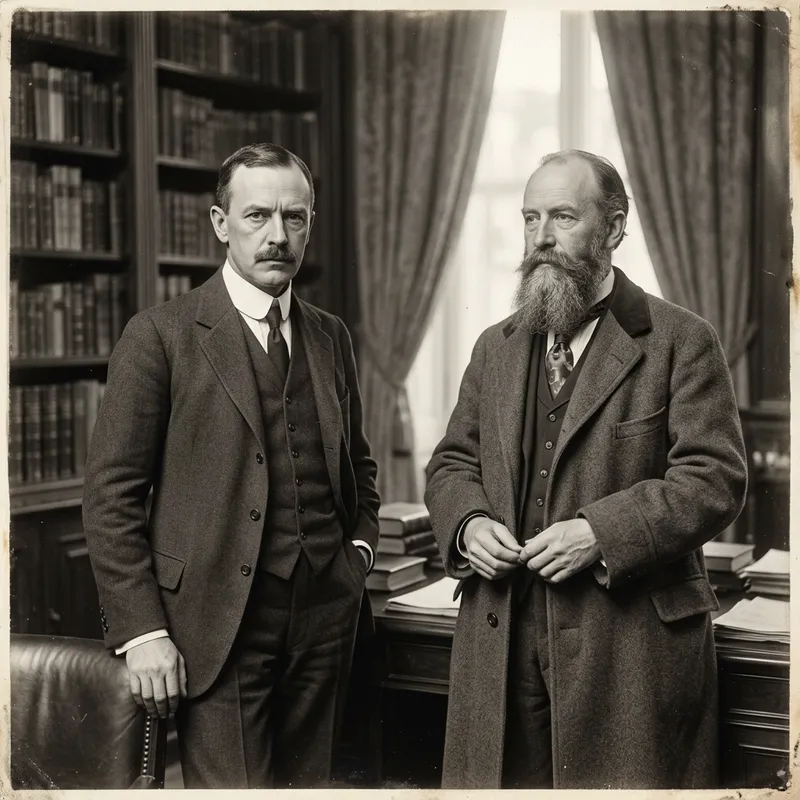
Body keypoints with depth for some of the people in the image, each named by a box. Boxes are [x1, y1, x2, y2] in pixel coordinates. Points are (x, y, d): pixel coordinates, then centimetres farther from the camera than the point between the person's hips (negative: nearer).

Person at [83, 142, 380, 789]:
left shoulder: (331, 337, 11)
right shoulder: (162, 335, -5)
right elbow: (112, 494, -7)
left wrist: (360, 545, 8)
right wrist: (141, 631, -12)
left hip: (327, 616, 5)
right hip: (218, 624, -5)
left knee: (308, 785, 13)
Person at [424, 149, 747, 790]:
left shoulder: (681, 342, -3)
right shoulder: (496, 347, 14)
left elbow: (715, 480, -9)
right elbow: (452, 464, 17)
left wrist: (602, 533, -19)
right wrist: (468, 522, -4)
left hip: (630, 647, -4)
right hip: (500, 640, 5)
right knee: (499, 782, 10)